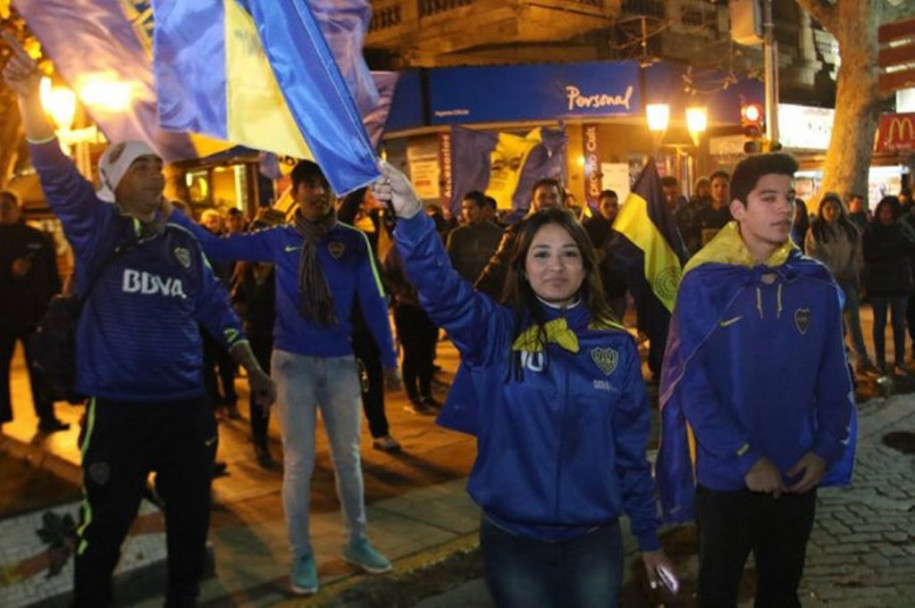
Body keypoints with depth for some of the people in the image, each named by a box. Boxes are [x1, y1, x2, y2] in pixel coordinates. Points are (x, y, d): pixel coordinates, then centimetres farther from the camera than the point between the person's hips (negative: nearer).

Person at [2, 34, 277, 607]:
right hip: (118, 409, -4)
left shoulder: (183, 243, 9)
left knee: (191, 521, 16)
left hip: (187, 406, 4)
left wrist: (254, 370, 11)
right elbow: (57, 175, -18)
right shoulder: (97, 229, -2)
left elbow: (216, 307, 14)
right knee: (104, 530, 7)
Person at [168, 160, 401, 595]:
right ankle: (301, 556, 23)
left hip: (340, 361, 1)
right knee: (298, 462, 7)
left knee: (348, 457, 13)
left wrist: (388, 358, 0)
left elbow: (373, 301, -1)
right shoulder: (276, 240, -1)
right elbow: (215, 247, 0)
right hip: (293, 361, -1)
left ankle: (356, 542, 31)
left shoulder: (353, 240, -3)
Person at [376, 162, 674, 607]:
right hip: (511, 538, -1)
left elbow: (631, 448, 4)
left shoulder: (616, 345, -1)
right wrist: (411, 217, -42)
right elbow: (441, 288, -25)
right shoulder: (496, 332, -6)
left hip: (594, 538, 1)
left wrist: (649, 537, 9)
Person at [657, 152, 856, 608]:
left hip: (797, 476, 3)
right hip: (725, 475, -3)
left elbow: (834, 379, 3)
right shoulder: (705, 284, -13)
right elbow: (691, 386, -15)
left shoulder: (816, 283, -2)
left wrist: (826, 450, -7)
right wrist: (746, 459, -16)